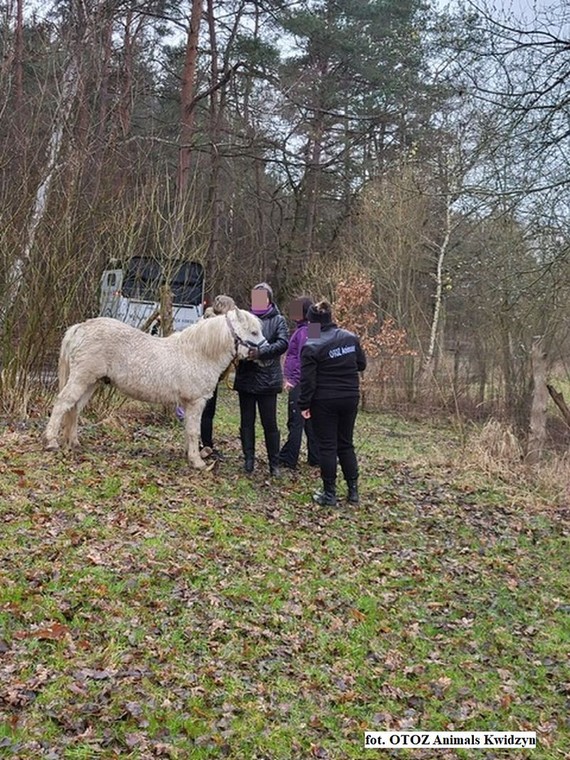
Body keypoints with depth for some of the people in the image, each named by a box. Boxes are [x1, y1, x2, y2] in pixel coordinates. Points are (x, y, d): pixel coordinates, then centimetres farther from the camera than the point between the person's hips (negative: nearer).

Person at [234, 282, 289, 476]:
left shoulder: (278, 320, 2)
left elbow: (283, 343, -12)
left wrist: (261, 352, -24)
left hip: (267, 379, -2)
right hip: (246, 378, 2)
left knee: (270, 424, 3)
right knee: (246, 422, 10)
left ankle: (274, 463, 12)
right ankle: (248, 459, 20)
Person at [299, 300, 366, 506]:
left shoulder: (312, 346, -13)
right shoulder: (351, 338, 1)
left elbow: (308, 380, -14)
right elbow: (361, 364, 10)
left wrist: (304, 405, -6)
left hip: (324, 402, -5)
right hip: (350, 399, 5)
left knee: (327, 447, 4)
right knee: (346, 444, 16)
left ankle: (329, 494, 9)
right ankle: (353, 491, 18)